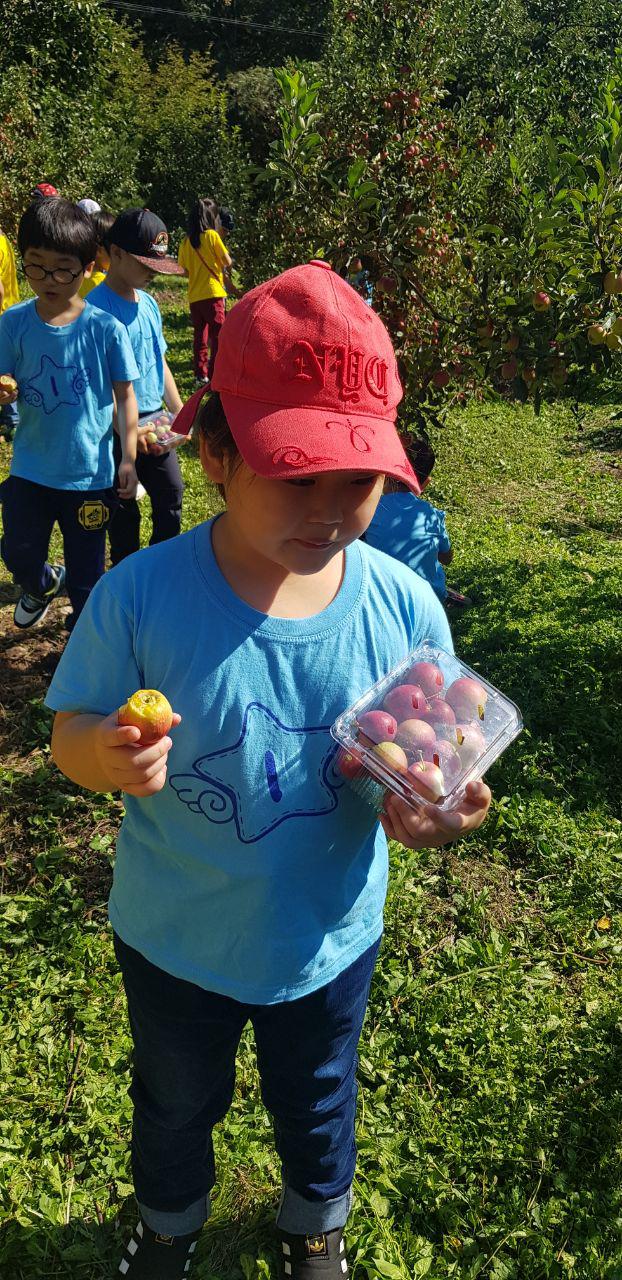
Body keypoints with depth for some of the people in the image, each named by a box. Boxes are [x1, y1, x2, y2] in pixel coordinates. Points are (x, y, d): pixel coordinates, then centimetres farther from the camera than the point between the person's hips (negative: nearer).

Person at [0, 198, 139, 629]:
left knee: (86, 571, 10)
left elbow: (125, 396, -3)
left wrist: (128, 459, -8)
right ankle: (43, 585, 49)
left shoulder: (106, 329, -11)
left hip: (90, 473, -2)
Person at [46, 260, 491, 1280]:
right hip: (174, 939, 0)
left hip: (330, 937, 1)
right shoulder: (139, 600, -25)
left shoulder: (404, 605, -20)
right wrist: (107, 755, -37)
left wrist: (435, 804, -31)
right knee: (177, 1101, 30)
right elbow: (71, 738, -14)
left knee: (317, 1103, 30)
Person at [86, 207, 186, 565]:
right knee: (124, 509, 7)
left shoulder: (149, 303, 6)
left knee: (171, 492, 16)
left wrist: (179, 412, 10)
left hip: (155, 422, 7)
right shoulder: (96, 307, -18)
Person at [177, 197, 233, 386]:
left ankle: (201, 374, 17)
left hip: (194, 295, 5)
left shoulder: (186, 241, 7)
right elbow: (228, 262, -6)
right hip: (212, 293, -5)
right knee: (218, 336, -1)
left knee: (200, 336, 14)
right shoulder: (212, 235, -6)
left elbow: (185, 271, 10)